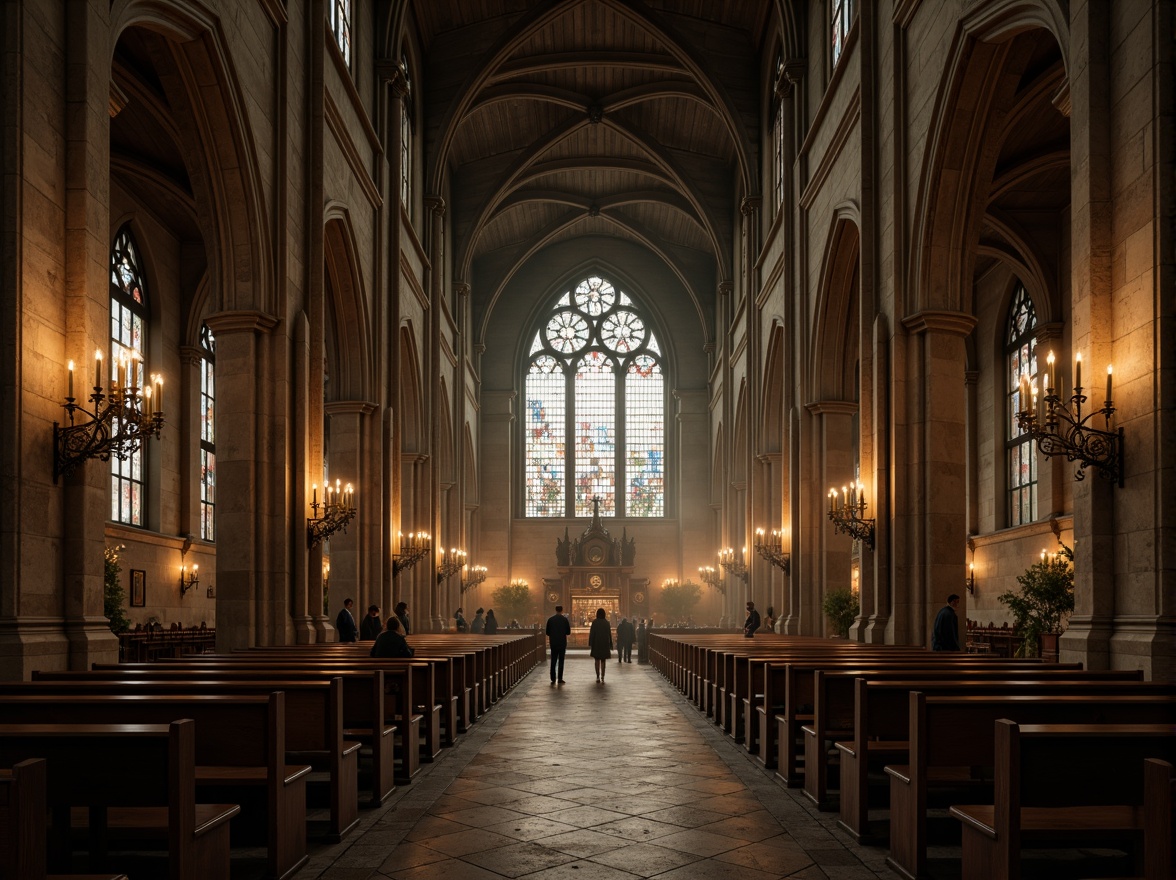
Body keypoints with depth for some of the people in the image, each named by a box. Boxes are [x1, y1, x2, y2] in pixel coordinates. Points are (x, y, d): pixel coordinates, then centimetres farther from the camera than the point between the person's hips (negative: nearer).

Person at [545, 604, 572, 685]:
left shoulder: (550, 619, 0)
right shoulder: (565, 619, -5)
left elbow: (547, 632, 3)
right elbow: (568, 632, -3)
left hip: (553, 643, 2)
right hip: (562, 643, -2)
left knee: (553, 661, 7)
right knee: (561, 661, 3)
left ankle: (553, 679, 2)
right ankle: (560, 679, 0)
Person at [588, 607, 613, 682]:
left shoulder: (594, 622, -7)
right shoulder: (607, 623, 0)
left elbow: (591, 633, -10)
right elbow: (609, 634, 3)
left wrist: (590, 644, -7)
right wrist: (610, 645, 10)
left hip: (596, 643, -1)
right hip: (605, 644, 1)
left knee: (597, 660, 11)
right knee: (603, 661, 7)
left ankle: (598, 677, 2)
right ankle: (602, 678, -3)